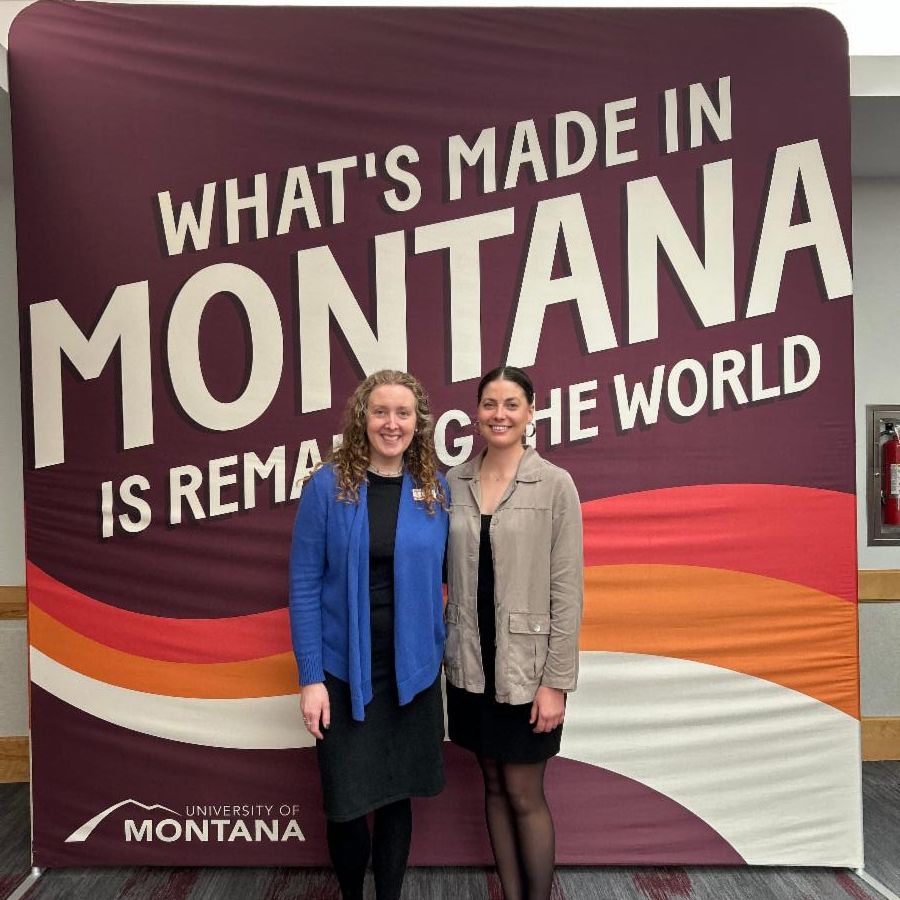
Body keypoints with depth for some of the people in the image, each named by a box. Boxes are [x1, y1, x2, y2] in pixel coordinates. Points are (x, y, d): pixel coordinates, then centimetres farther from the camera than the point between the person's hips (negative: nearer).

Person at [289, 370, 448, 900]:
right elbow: (304, 584, -8)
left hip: (412, 670, 2)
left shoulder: (435, 489, 0)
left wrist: (444, 646, 1)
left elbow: (446, 573, 8)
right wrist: (311, 677, -11)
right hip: (345, 671, -2)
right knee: (347, 802, 9)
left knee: (398, 795, 15)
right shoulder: (328, 485, -8)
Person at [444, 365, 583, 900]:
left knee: (525, 797, 6)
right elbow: (448, 570, 8)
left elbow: (567, 589, -10)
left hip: (527, 667, -4)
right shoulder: (453, 483, 3)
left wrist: (557, 680, -12)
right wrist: (450, 645, 3)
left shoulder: (555, 484, -9)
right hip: (471, 664, 4)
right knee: (494, 788, 16)